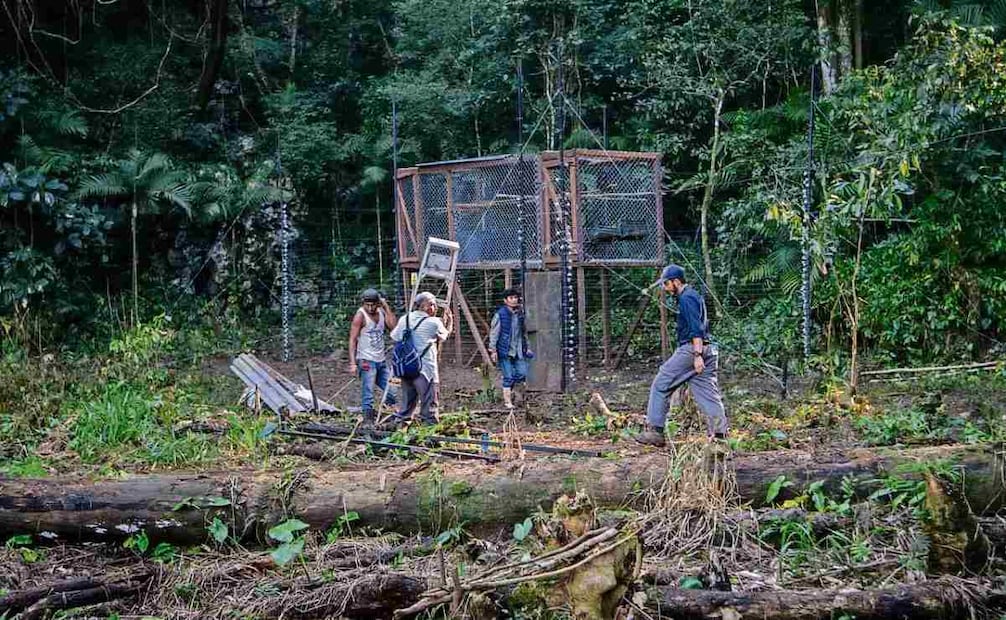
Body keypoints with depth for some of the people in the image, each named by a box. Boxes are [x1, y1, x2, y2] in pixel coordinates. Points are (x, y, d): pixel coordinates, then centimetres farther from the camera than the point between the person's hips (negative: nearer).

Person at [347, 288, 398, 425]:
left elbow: (394, 326, -7)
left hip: (381, 361, 6)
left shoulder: (382, 312, 8)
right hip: (366, 361, -6)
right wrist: (352, 363, -18)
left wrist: (386, 307, -9)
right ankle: (368, 419, -5)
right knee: (368, 394, -9)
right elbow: (352, 339, -11)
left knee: (392, 392, 5)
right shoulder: (360, 315, -10)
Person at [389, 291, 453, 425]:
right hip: (426, 369, -6)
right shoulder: (433, 323, -8)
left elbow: (394, 337, 16)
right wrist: (449, 321, 26)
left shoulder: (405, 319, 5)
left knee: (406, 403, 16)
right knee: (429, 407, 1)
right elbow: (445, 335, 10)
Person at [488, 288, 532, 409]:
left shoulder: (520, 314, 10)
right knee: (508, 377, -3)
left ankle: (518, 393, 25)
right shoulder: (500, 314, -8)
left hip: (518, 350, 5)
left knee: (522, 374, 0)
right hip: (505, 351, -5)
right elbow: (494, 333, -7)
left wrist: (526, 347, 19)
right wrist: (493, 350, -10)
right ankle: (507, 401, 6)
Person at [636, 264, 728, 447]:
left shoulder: (686, 298, -10)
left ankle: (655, 431, -1)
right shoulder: (693, 295, 21)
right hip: (706, 349, 10)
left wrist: (697, 355, -26)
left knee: (660, 385, -2)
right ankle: (720, 435, -3)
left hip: (691, 349, -10)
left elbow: (696, 329, -20)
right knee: (707, 392, 5)